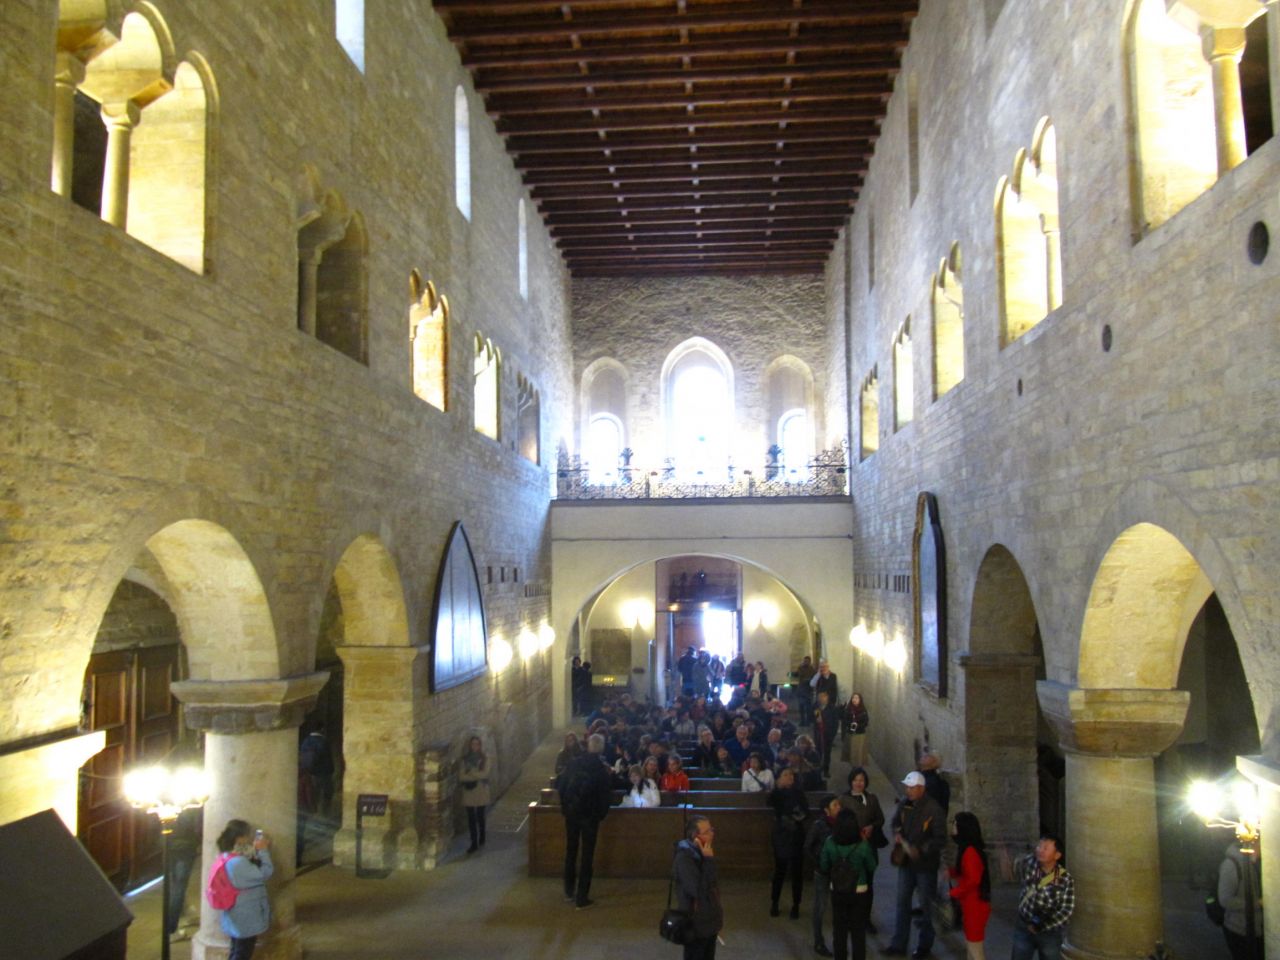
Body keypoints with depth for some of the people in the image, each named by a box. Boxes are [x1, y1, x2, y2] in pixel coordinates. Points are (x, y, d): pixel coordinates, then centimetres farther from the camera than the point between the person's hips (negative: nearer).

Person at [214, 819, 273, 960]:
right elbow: (264, 874, -22)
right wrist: (263, 851, -13)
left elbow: (255, 872, 12)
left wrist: (262, 851, 2)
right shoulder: (238, 863, -29)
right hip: (245, 919, -10)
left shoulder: (231, 859, 3)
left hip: (239, 918, 10)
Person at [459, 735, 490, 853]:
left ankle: (481, 840, 26)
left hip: (481, 790, -2)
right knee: (471, 818, -2)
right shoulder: (465, 758, 5)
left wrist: (470, 773, -11)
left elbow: (484, 773, -10)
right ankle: (474, 843, 2)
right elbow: (461, 776, -2)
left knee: (480, 816, 4)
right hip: (468, 789, 2)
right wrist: (476, 775, -13)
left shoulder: (484, 758, 0)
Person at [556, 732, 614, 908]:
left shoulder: (575, 763, -3)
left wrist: (565, 806, 10)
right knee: (587, 855, 4)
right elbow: (606, 794, -11)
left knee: (571, 851, 19)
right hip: (590, 815, -3)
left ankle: (569, 891, 29)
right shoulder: (602, 768, -12)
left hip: (571, 813, 4)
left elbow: (561, 784, -1)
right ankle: (581, 898, 5)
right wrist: (602, 813, 5)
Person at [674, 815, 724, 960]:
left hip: (709, 921, 8)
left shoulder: (700, 852, 3)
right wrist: (709, 861, -31)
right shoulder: (685, 858, -25)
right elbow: (700, 891, -31)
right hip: (696, 925, -8)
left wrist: (717, 916, 18)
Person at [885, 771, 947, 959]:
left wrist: (920, 850, -28)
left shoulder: (934, 810, -21)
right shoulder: (904, 804, -4)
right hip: (906, 861, 5)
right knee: (903, 902, 11)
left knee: (926, 905, 11)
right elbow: (896, 821, 14)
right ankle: (898, 945, 20)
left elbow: (940, 840, -19)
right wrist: (897, 833, -6)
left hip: (925, 864, -5)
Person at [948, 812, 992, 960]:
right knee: (970, 944, 19)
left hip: (975, 906, -10)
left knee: (974, 947, 1)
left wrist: (953, 893, -19)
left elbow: (973, 880, -27)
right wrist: (951, 872, 2)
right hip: (971, 904, 10)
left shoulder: (970, 851, -24)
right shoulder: (966, 849, 7)